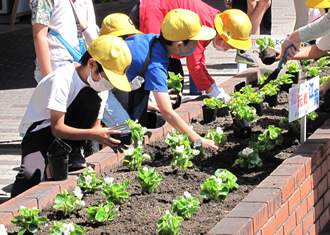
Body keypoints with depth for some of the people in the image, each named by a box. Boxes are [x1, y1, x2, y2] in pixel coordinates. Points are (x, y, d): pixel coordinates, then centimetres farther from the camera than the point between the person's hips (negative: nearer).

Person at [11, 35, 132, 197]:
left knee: (91, 98, -22)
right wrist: (92, 134, -40)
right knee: (30, 175, -37)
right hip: (40, 129, -7)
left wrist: (105, 137, -23)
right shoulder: (62, 80, -26)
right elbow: (57, 128, -28)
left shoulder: (100, 87, -3)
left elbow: (95, 125, 1)